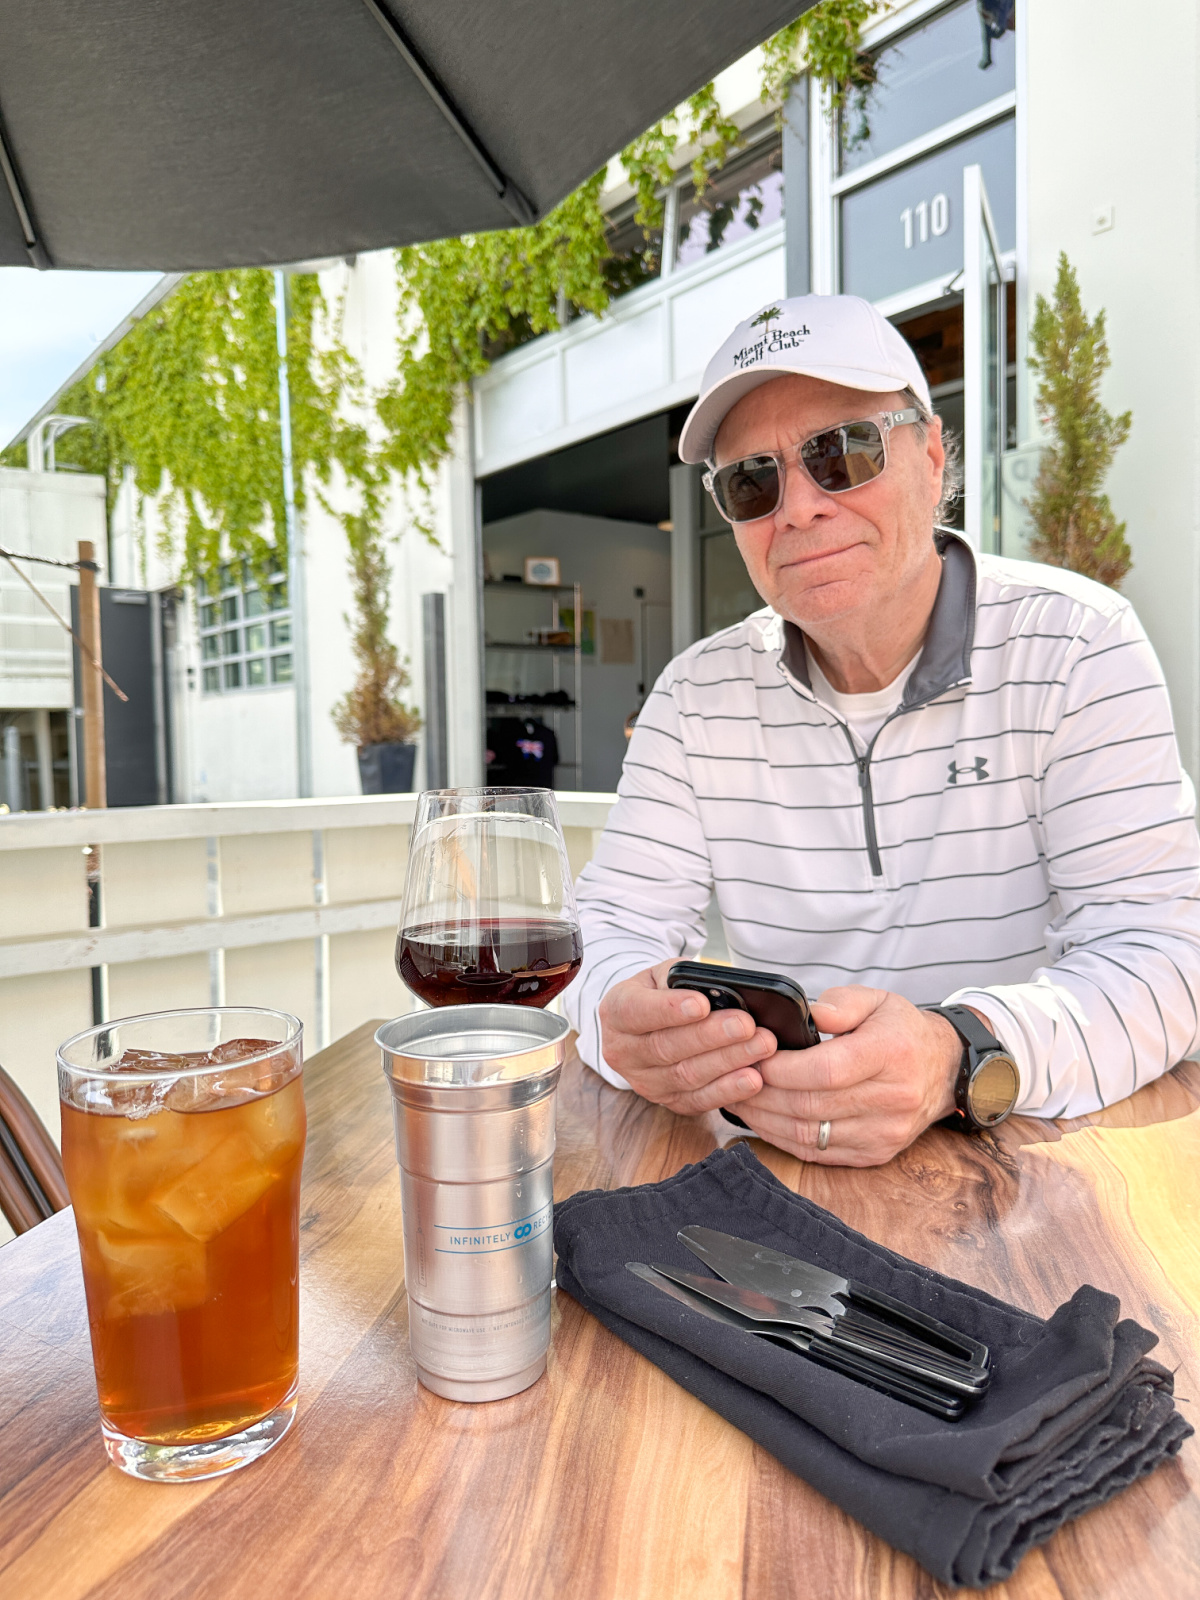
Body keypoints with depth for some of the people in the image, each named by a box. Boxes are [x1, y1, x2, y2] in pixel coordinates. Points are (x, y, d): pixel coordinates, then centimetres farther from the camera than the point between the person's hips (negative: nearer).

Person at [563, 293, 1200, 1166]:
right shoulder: (698, 696, 0)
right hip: (780, 1162, 3)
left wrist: (960, 1057, -33)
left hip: (1045, 1156, -2)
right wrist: (628, 1021, -28)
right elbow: (614, 927, -4)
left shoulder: (1077, 644, -7)